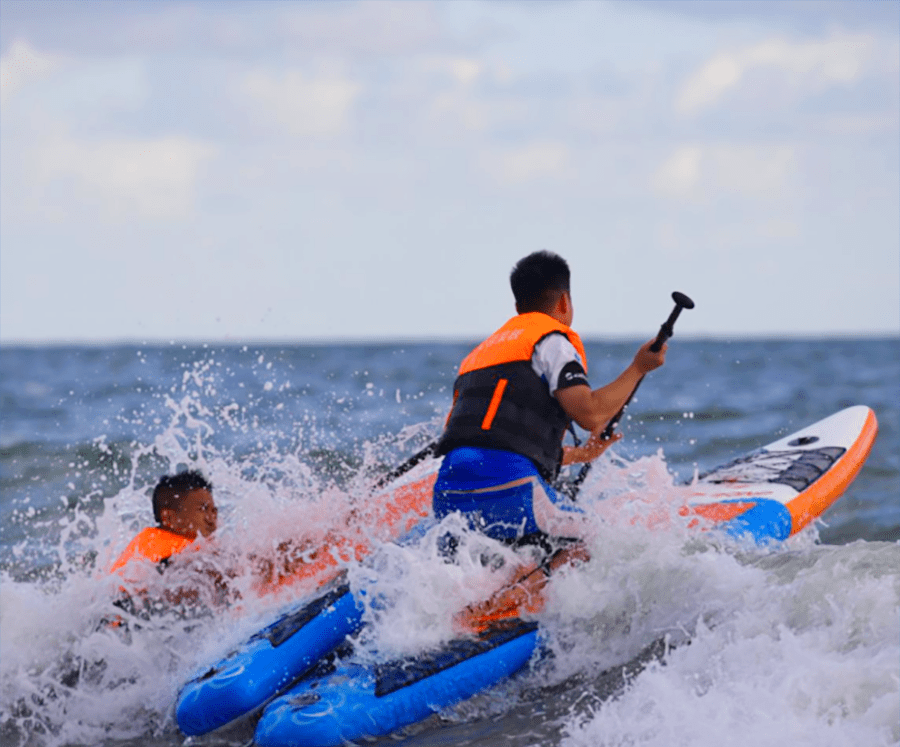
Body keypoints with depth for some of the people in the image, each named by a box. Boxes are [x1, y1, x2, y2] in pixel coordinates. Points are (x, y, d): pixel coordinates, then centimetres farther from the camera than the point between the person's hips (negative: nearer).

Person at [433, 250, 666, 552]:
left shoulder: (479, 353, 30)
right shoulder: (551, 340, 5)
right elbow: (589, 414, -9)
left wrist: (579, 453, 42)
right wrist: (638, 368, 5)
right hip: (507, 490, -8)